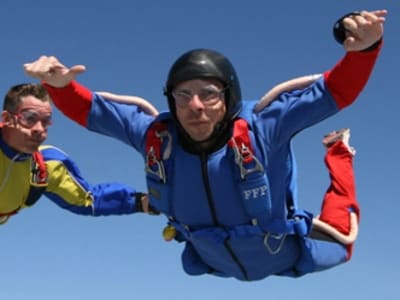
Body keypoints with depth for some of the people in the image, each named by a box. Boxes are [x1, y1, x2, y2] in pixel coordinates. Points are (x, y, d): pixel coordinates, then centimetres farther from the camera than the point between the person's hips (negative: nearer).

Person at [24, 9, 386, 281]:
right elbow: (91, 112, -22)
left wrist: (362, 47, -60)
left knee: (338, 246, 27)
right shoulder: (156, 136, -31)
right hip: (215, 263, 3)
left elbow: (335, 92, -42)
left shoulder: (260, 129, -39)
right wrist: (60, 84, -42)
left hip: (287, 255, -3)